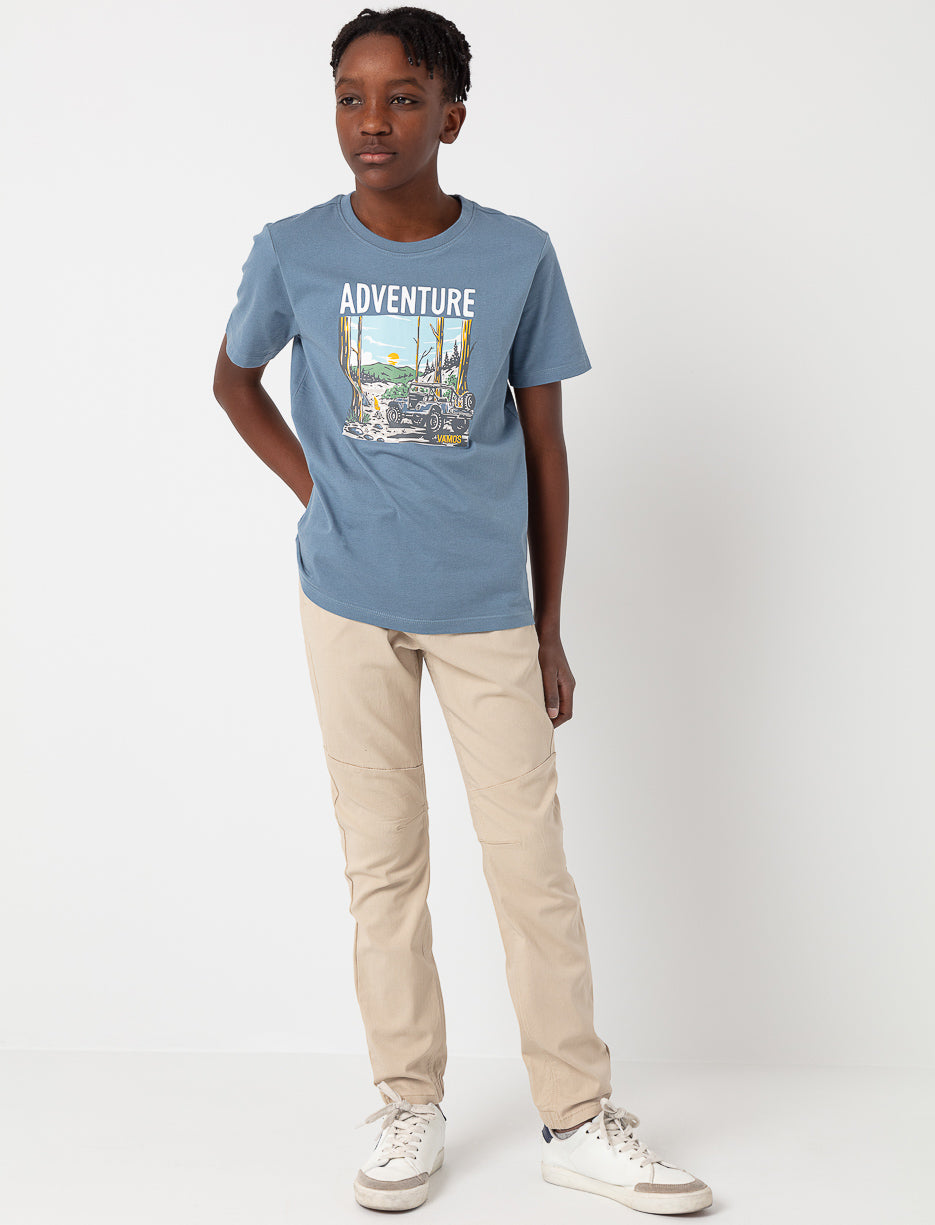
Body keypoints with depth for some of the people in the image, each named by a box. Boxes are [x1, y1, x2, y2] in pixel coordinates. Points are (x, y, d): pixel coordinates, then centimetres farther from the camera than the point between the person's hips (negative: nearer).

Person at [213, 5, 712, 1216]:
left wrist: (550, 629, 4)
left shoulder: (518, 257, -5)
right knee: (383, 864, 9)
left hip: (487, 605, 0)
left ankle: (578, 1120, 16)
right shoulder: (292, 253, -4)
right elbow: (234, 377, 15)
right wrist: (315, 486, 1)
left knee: (532, 863, 3)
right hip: (350, 602, 1)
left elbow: (545, 446, 2)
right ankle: (409, 1107, 23)